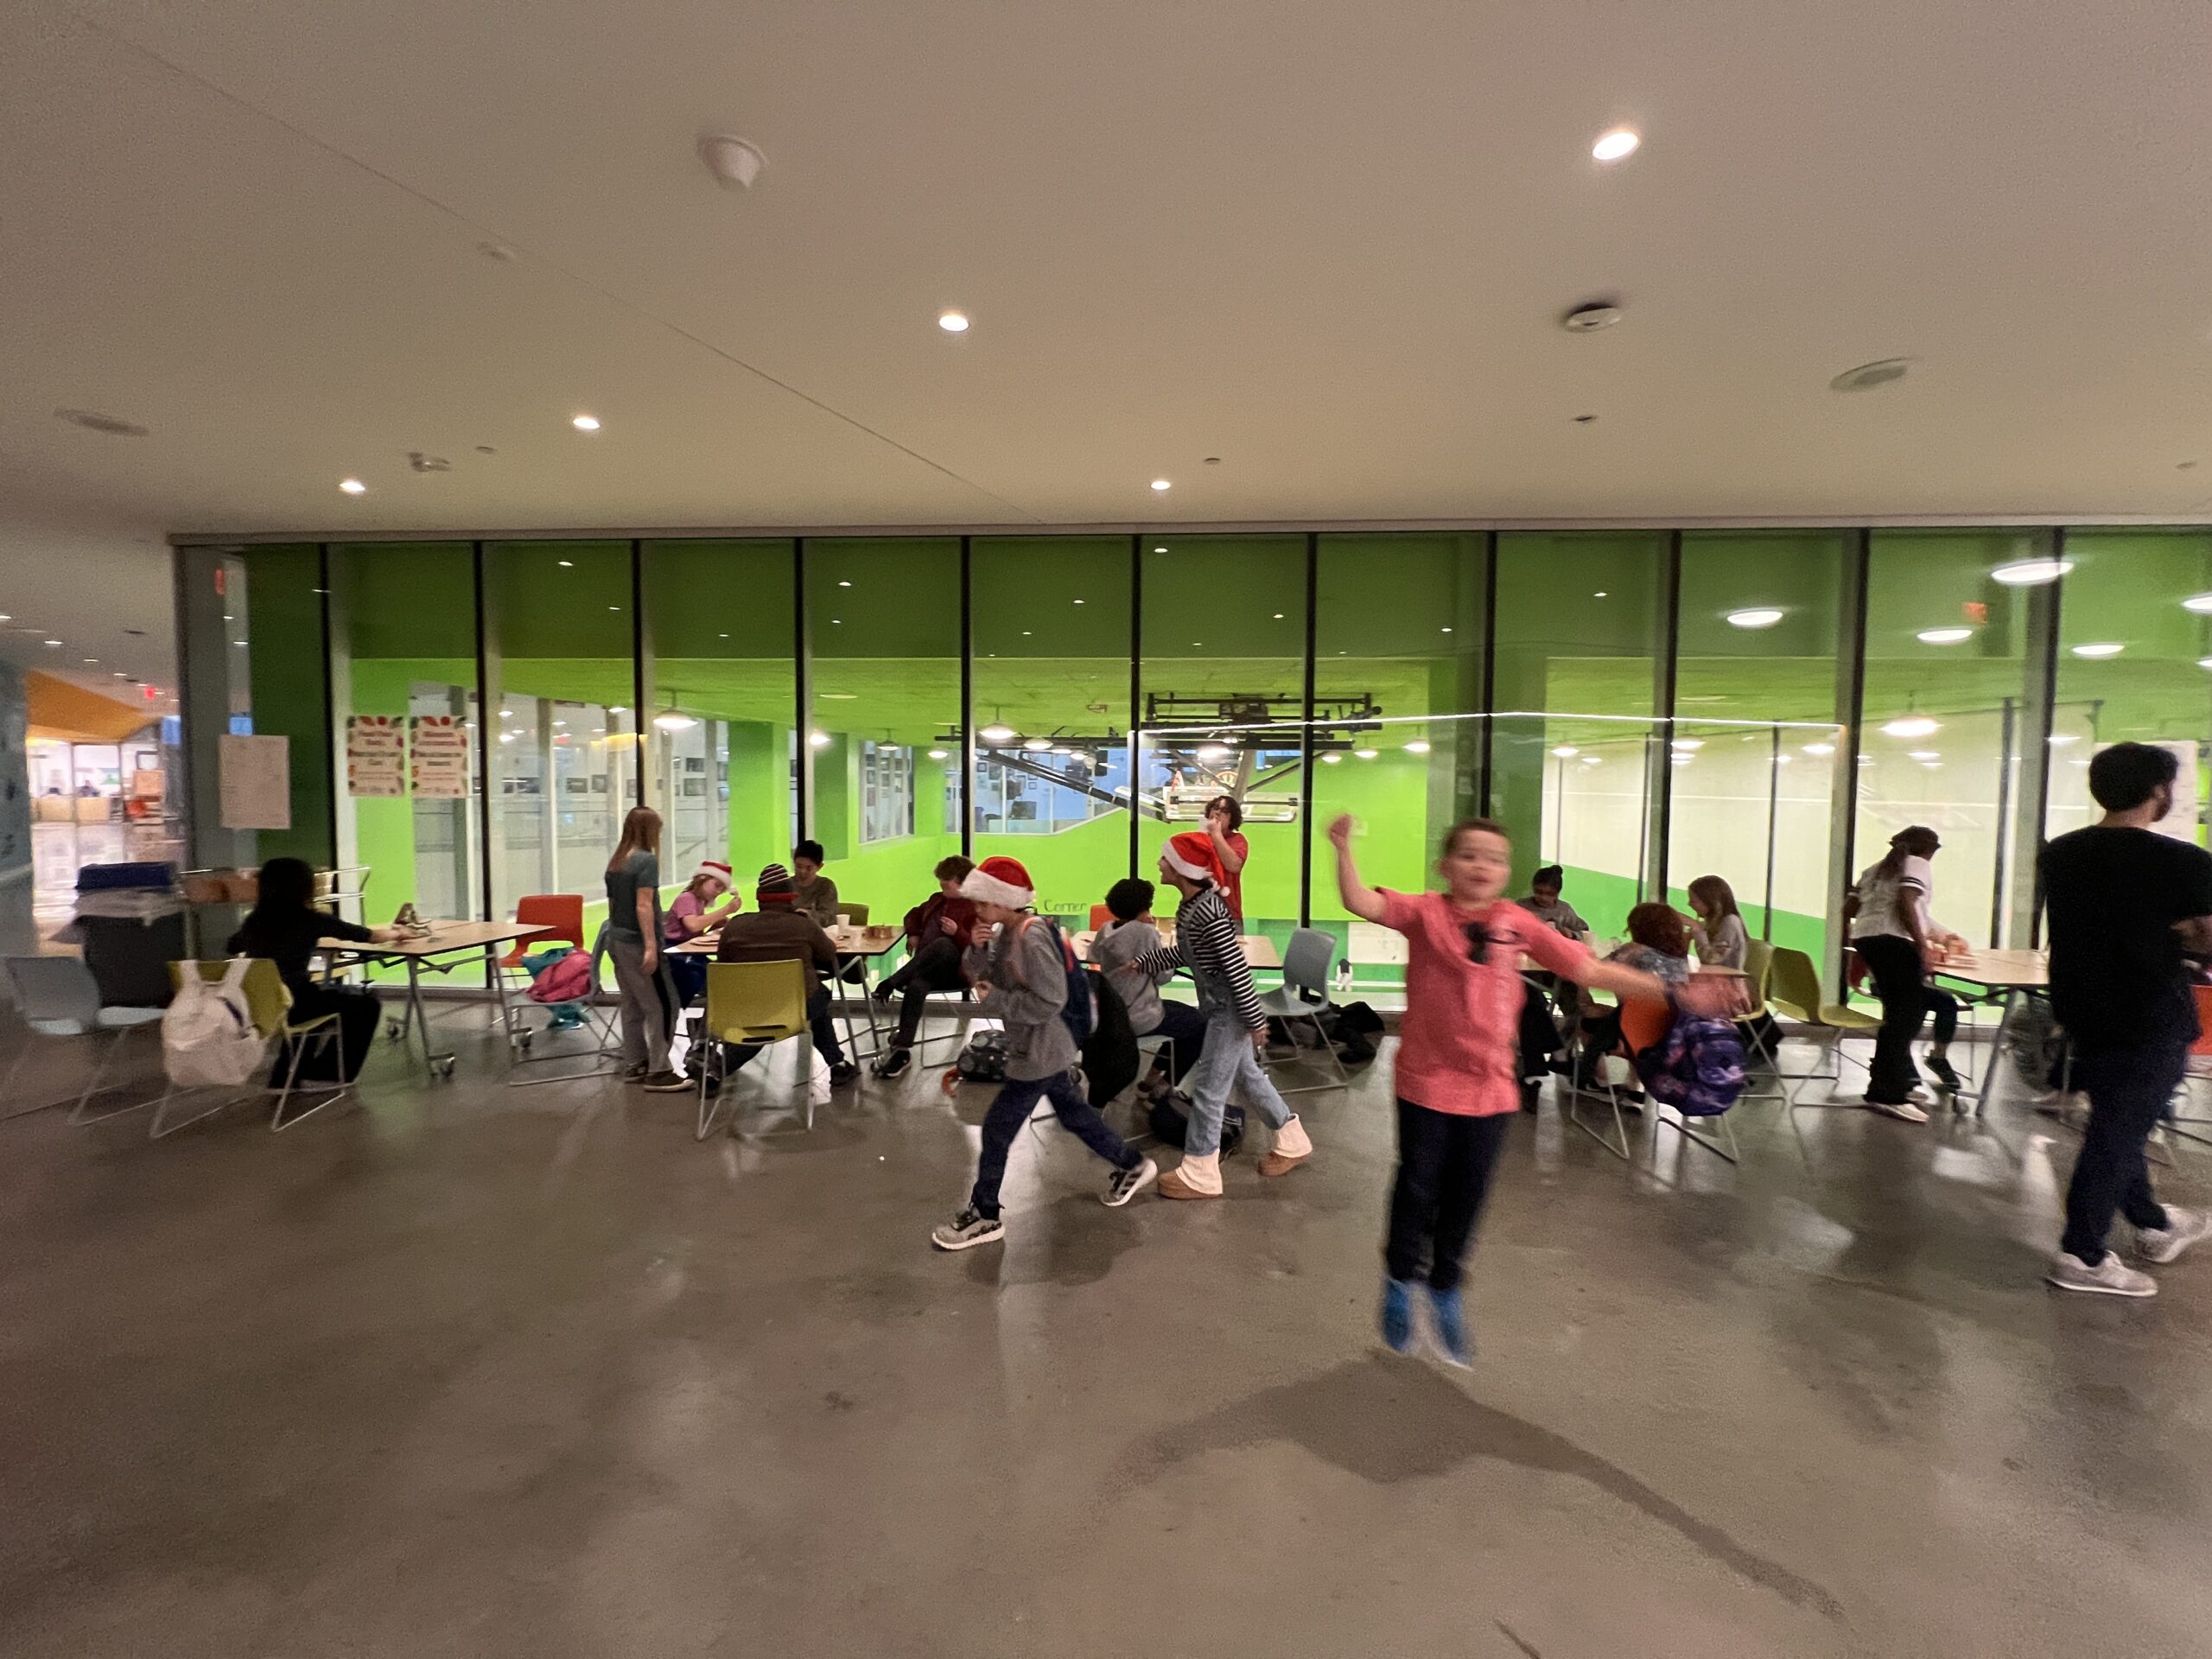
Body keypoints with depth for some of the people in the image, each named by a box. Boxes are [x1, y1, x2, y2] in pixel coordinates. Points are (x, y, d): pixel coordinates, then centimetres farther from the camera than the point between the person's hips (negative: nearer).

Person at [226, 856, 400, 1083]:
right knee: (366, 1000, 12)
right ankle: (332, 1074, 20)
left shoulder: (254, 921, 4)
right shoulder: (311, 920, -11)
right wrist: (396, 933, 20)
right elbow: (369, 936, 0)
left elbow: (232, 948, 27)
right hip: (290, 1006, -7)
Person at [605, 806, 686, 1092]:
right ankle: (658, 1071, -2)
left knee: (632, 1005, 16)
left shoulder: (615, 863, 10)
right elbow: (643, 906, -21)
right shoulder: (647, 860, -14)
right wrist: (651, 946, -23)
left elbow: (612, 904, 17)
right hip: (637, 943, -9)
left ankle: (634, 1065, 23)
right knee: (662, 1006, -3)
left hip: (616, 940, 9)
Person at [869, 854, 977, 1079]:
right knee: (916, 987, -31)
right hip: (927, 966, 5)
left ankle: (892, 982, -34)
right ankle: (902, 1050, -33)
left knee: (941, 944, -40)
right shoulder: (937, 899, 20)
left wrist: (957, 932, -27)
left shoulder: (976, 908, -3)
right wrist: (913, 934, 15)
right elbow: (914, 915, 36)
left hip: (957, 969, -5)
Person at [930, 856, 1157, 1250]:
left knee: (997, 1130, 0)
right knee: (1076, 1115, 23)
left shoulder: (1032, 940, -26)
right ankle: (1133, 1165, 38)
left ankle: (985, 1217, 15)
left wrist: (995, 999, -22)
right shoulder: (1004, 932, 2)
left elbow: (1050, 1002, -29)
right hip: (1045, 1050, 10)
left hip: (1039, 1053, -10)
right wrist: (977, 948, -12)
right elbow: (981, 975, 8)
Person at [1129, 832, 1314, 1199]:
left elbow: (1236, 966, -26)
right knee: (1246, 1076, 21)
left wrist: (1255, 1020, -21)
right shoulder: (1191, 905, 2)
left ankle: (1199, 1174, 15)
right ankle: (1293, 1143, 39)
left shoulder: (1209, 911, -27)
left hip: (1230, 1008, -10)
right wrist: (1140, 964, 14)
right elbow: (1181, 953, 16)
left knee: (1208, 1087, 1)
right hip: (1219, 1005, 10)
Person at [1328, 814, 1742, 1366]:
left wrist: (1673, 991, -2)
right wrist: (1343, 850, -36)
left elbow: (1589, 969, 0)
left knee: (1467, 1198, 16)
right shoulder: (1424, 911, -9)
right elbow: (1361, 903, -22)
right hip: (1427, 1083, -2)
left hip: (1491, 1088, 3)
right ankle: (1399, 1283, 37)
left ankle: (1445, 1291, 40)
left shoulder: (1518, 923, -1)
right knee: (1417, 1190, 11)